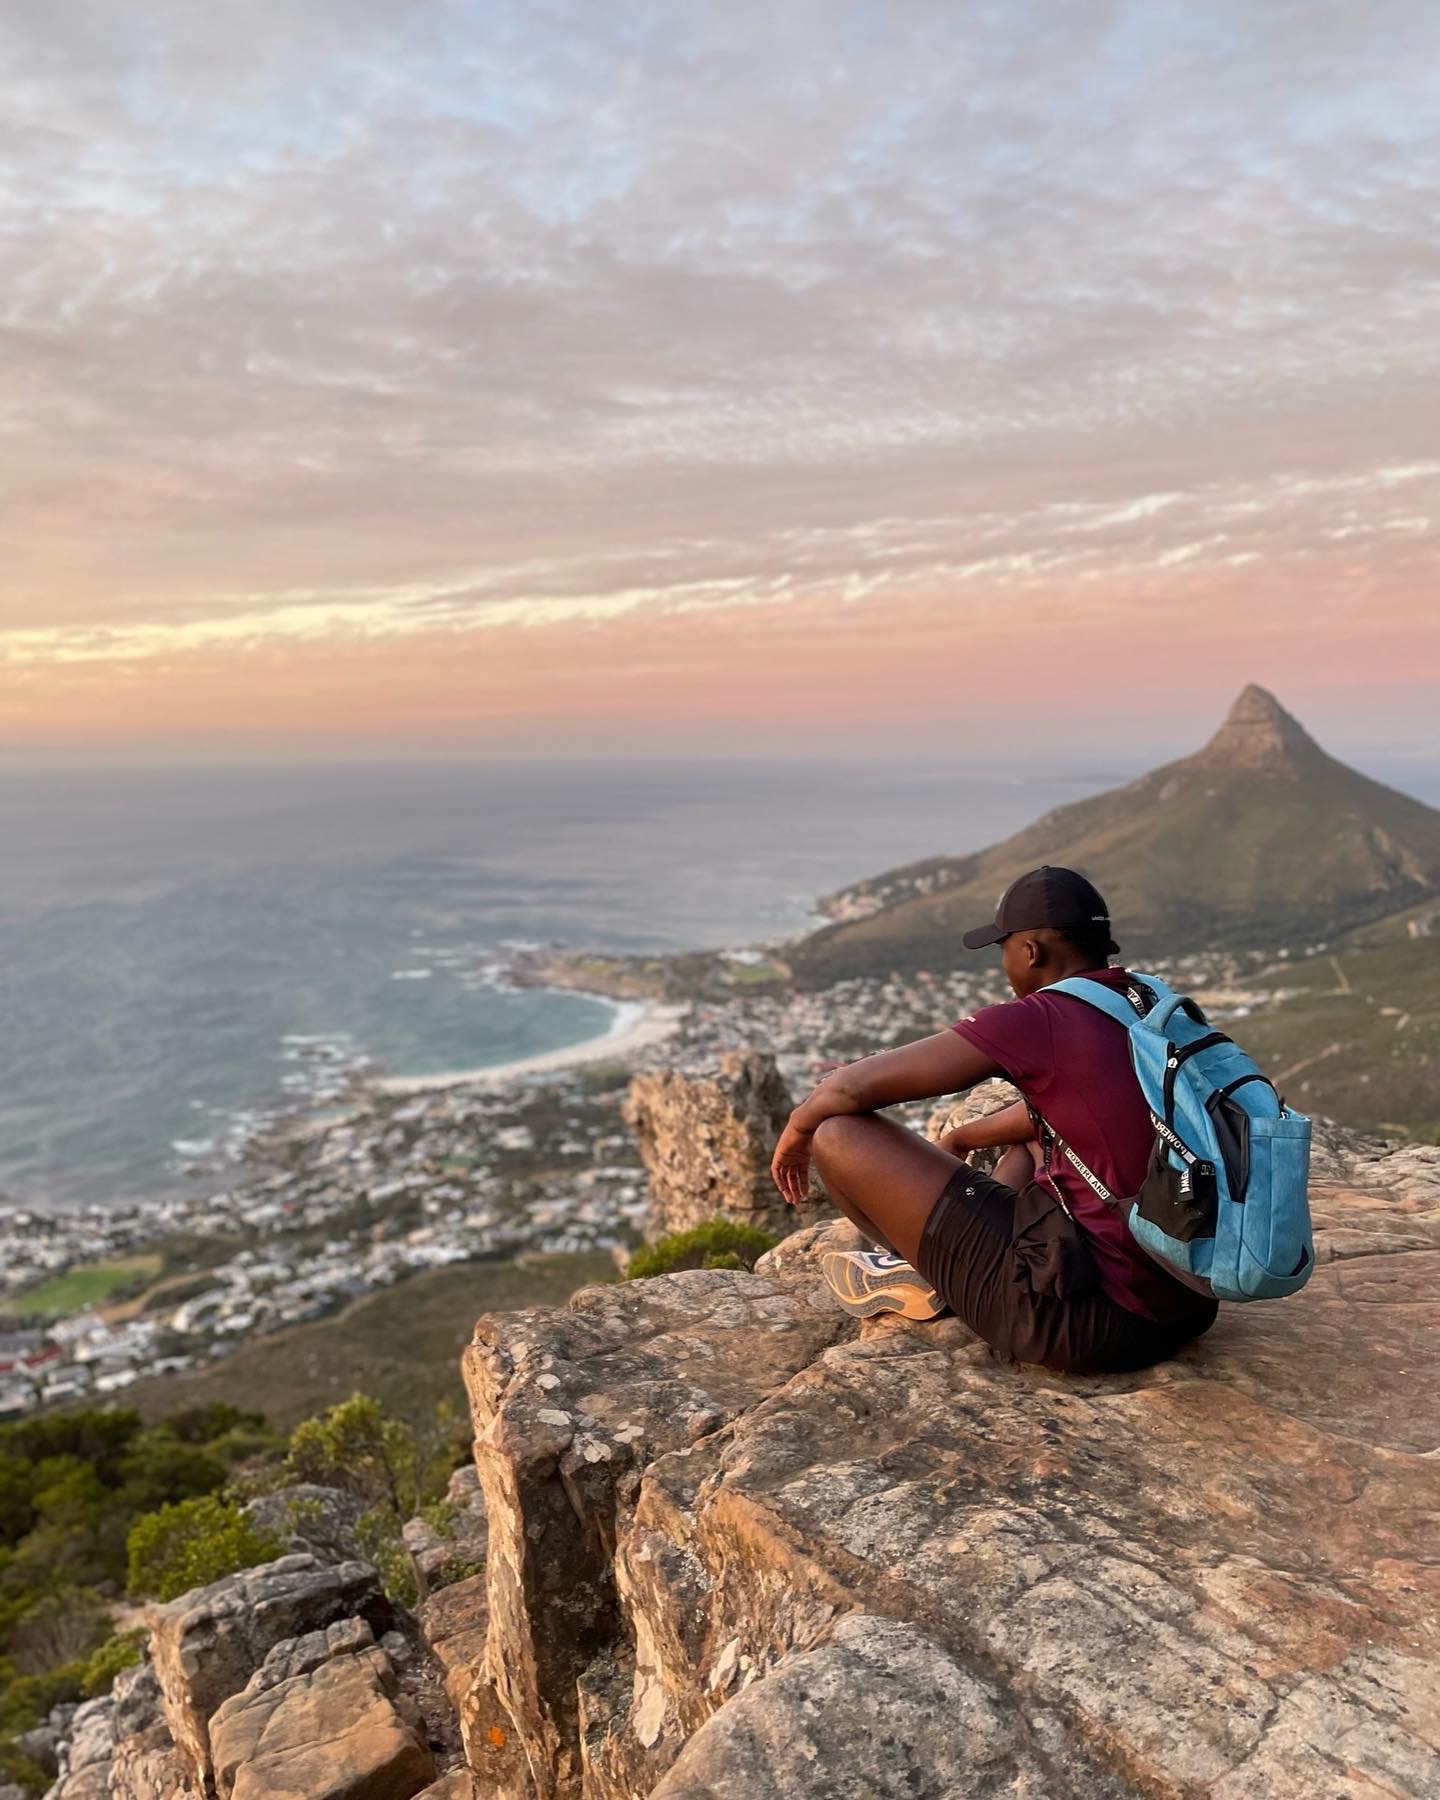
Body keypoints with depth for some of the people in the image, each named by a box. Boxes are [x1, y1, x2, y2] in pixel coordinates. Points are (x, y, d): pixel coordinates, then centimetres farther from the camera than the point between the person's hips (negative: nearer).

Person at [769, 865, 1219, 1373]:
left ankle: (921, 1271, 19)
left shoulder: (1035, 1021, -15)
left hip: (1085, 1318, -8)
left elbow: (853, 1087, -9)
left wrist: (796, 1130, 11)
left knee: (839, 1134, -6)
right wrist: (961, 1137, 36)